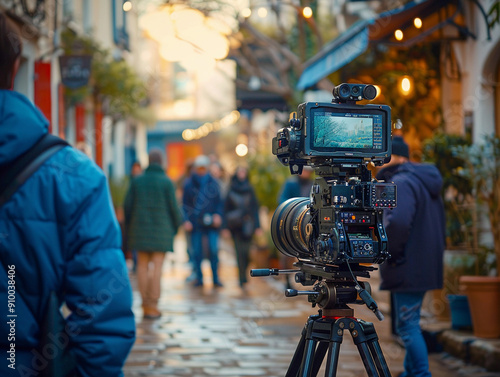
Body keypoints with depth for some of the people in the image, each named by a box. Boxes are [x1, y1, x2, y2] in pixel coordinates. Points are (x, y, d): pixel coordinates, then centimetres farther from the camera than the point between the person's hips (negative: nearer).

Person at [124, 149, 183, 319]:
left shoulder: (137, 181, 3)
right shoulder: (167, 182, -5)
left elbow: (127, 205, 3)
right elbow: (173, 206, -5)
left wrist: (130, 226, 16)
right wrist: (178, 222, 13)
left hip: (140, 228, 3)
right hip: (161, 229, -3)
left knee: (142, 265, 8)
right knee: (157, 266, -1)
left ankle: (145, 303, 9)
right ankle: (152, 305, -3)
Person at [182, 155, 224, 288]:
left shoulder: (213, 183, 9)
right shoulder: (189, 183, 6)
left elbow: (219, 202, 12)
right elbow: (185, 204, 6)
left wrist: (218, 215, -4)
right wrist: (186, 220, -4)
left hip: (211, 223, 0)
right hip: (195, 224, 0)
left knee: (214, 250, -8)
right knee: (197, 251, 1)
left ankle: (215, 278, 1)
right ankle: (199, 278, 11)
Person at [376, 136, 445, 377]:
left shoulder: (401, 183, -17)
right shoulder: (425, 182, 16)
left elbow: (398, 221, -33)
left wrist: (391, 251, -19)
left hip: (407, 267, -10)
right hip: (424, 266, 10)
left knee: (407, 326, -6)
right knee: (410, 324, 20)